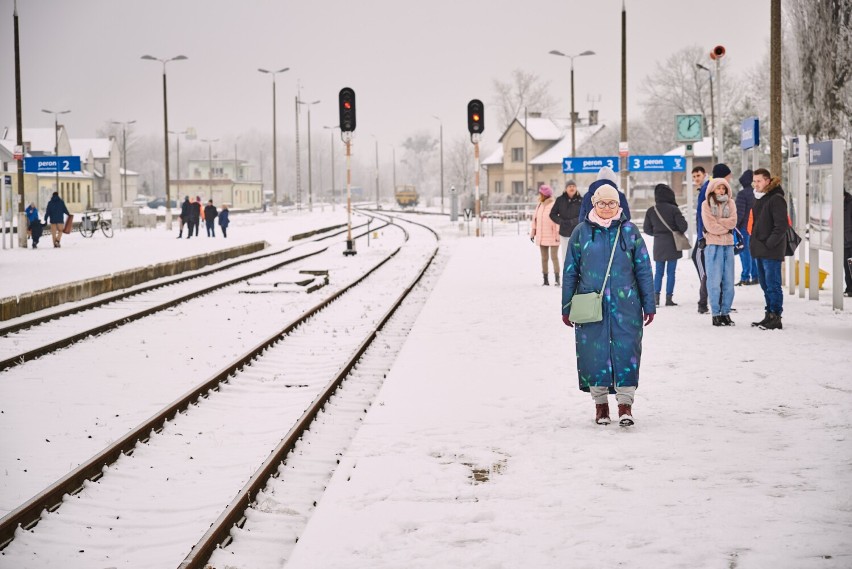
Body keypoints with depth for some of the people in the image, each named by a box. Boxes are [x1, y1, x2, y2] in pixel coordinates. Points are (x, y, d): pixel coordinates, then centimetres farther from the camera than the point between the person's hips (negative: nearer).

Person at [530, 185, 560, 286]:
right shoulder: (539, 206, 12)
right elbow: (535, 219, 15)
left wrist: (558, 235, -18)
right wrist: (532, 233, 11)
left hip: (552, 237, -7)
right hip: (541, 237, 7)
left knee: (554, 257, -9)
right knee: (544, 258, 8)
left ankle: (557, 279, -7)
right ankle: (545, 280, 12)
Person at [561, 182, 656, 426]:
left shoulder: (630, 231, 4)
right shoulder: (582, 232, 4)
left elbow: (644, 270, 7)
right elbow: (570, 271, 8)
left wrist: (649, 305, 5)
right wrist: (566, 308, 7)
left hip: (625, 304, 0)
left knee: (626, 351, -6)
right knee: (594, 352, 3)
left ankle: (625, 404, 0)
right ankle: (600, 403, 16)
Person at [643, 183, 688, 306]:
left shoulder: (651, 211, -2)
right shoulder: (673, 209, -14)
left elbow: (646, 229, 4)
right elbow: (683, 226, -13)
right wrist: (679, 231, 9)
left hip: (658, 245, 3)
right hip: (672, 244, -3)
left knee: (658, 272, 11)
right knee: (671, 272, 3)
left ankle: (656, 296, 6)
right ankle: (669, 297, 2)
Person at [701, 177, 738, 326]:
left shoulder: (730, 203, 11)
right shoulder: (706, 204, 1)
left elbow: (733, 221, -2)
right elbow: (710, 226, -8)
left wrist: (718, 222, -8)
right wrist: (726, 226, -2)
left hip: (728, 245, 4)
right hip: (713, 245, -4)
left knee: (728, 281, 3)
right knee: (715, 281, -5)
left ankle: (726, 312, 11)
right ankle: (716, 314, 1)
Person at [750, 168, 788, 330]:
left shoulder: (776, 199, -11)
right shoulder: (758, 198, 16)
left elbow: (782, 225, -16)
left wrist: (770, 243, -18)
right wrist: (755, 241, 14)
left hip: (771, 250, -9)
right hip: (760, 250, 9)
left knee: (772, 285, -8)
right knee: (765, 284, 13)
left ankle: (775, 318, -6)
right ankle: (769, 316, 20)